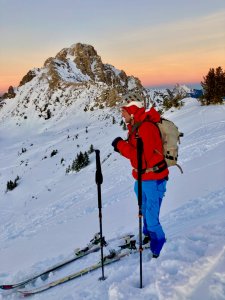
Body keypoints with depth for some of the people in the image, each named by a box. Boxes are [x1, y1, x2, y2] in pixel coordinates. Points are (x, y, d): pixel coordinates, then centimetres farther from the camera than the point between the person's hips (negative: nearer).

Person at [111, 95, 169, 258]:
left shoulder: (147, 128, -23)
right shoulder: (135, 127, 7)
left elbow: (143, 155, -28)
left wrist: (121, 145, -20)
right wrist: (122, 146, -4)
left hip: (153, 179, -10)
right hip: (142, 177, 10)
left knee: (152, 218, -4)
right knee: (144, 212, 25)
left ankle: (159, 249, 14)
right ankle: (148, 236, 46)